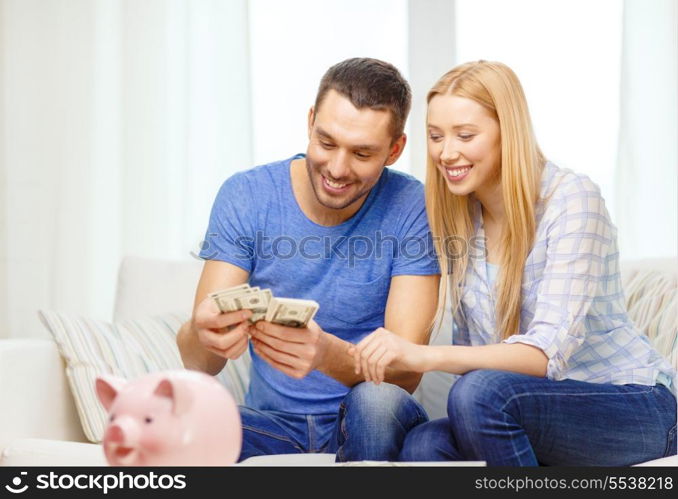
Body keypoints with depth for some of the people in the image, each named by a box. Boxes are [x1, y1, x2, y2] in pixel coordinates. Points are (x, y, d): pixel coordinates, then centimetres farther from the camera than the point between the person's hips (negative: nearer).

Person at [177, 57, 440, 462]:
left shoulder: (411, 208, -11)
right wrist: (205, 335, -38)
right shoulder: (245, 197, -7)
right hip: (275, 422, 1)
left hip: (368, 425, 0)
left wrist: (329, 354, -41)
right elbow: (197, 361, -12)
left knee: (377, 399, -34)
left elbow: (406, 372, -19)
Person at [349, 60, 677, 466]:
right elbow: (473, 348, 7)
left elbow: (549, 352, -28)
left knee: (480, 391, -32)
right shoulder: (461, 216, 3)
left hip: (638, 411, -5)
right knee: (422, 445, -24)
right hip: (547, 414, 5)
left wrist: (424, 356, -40)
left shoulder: (572, 198, -17)